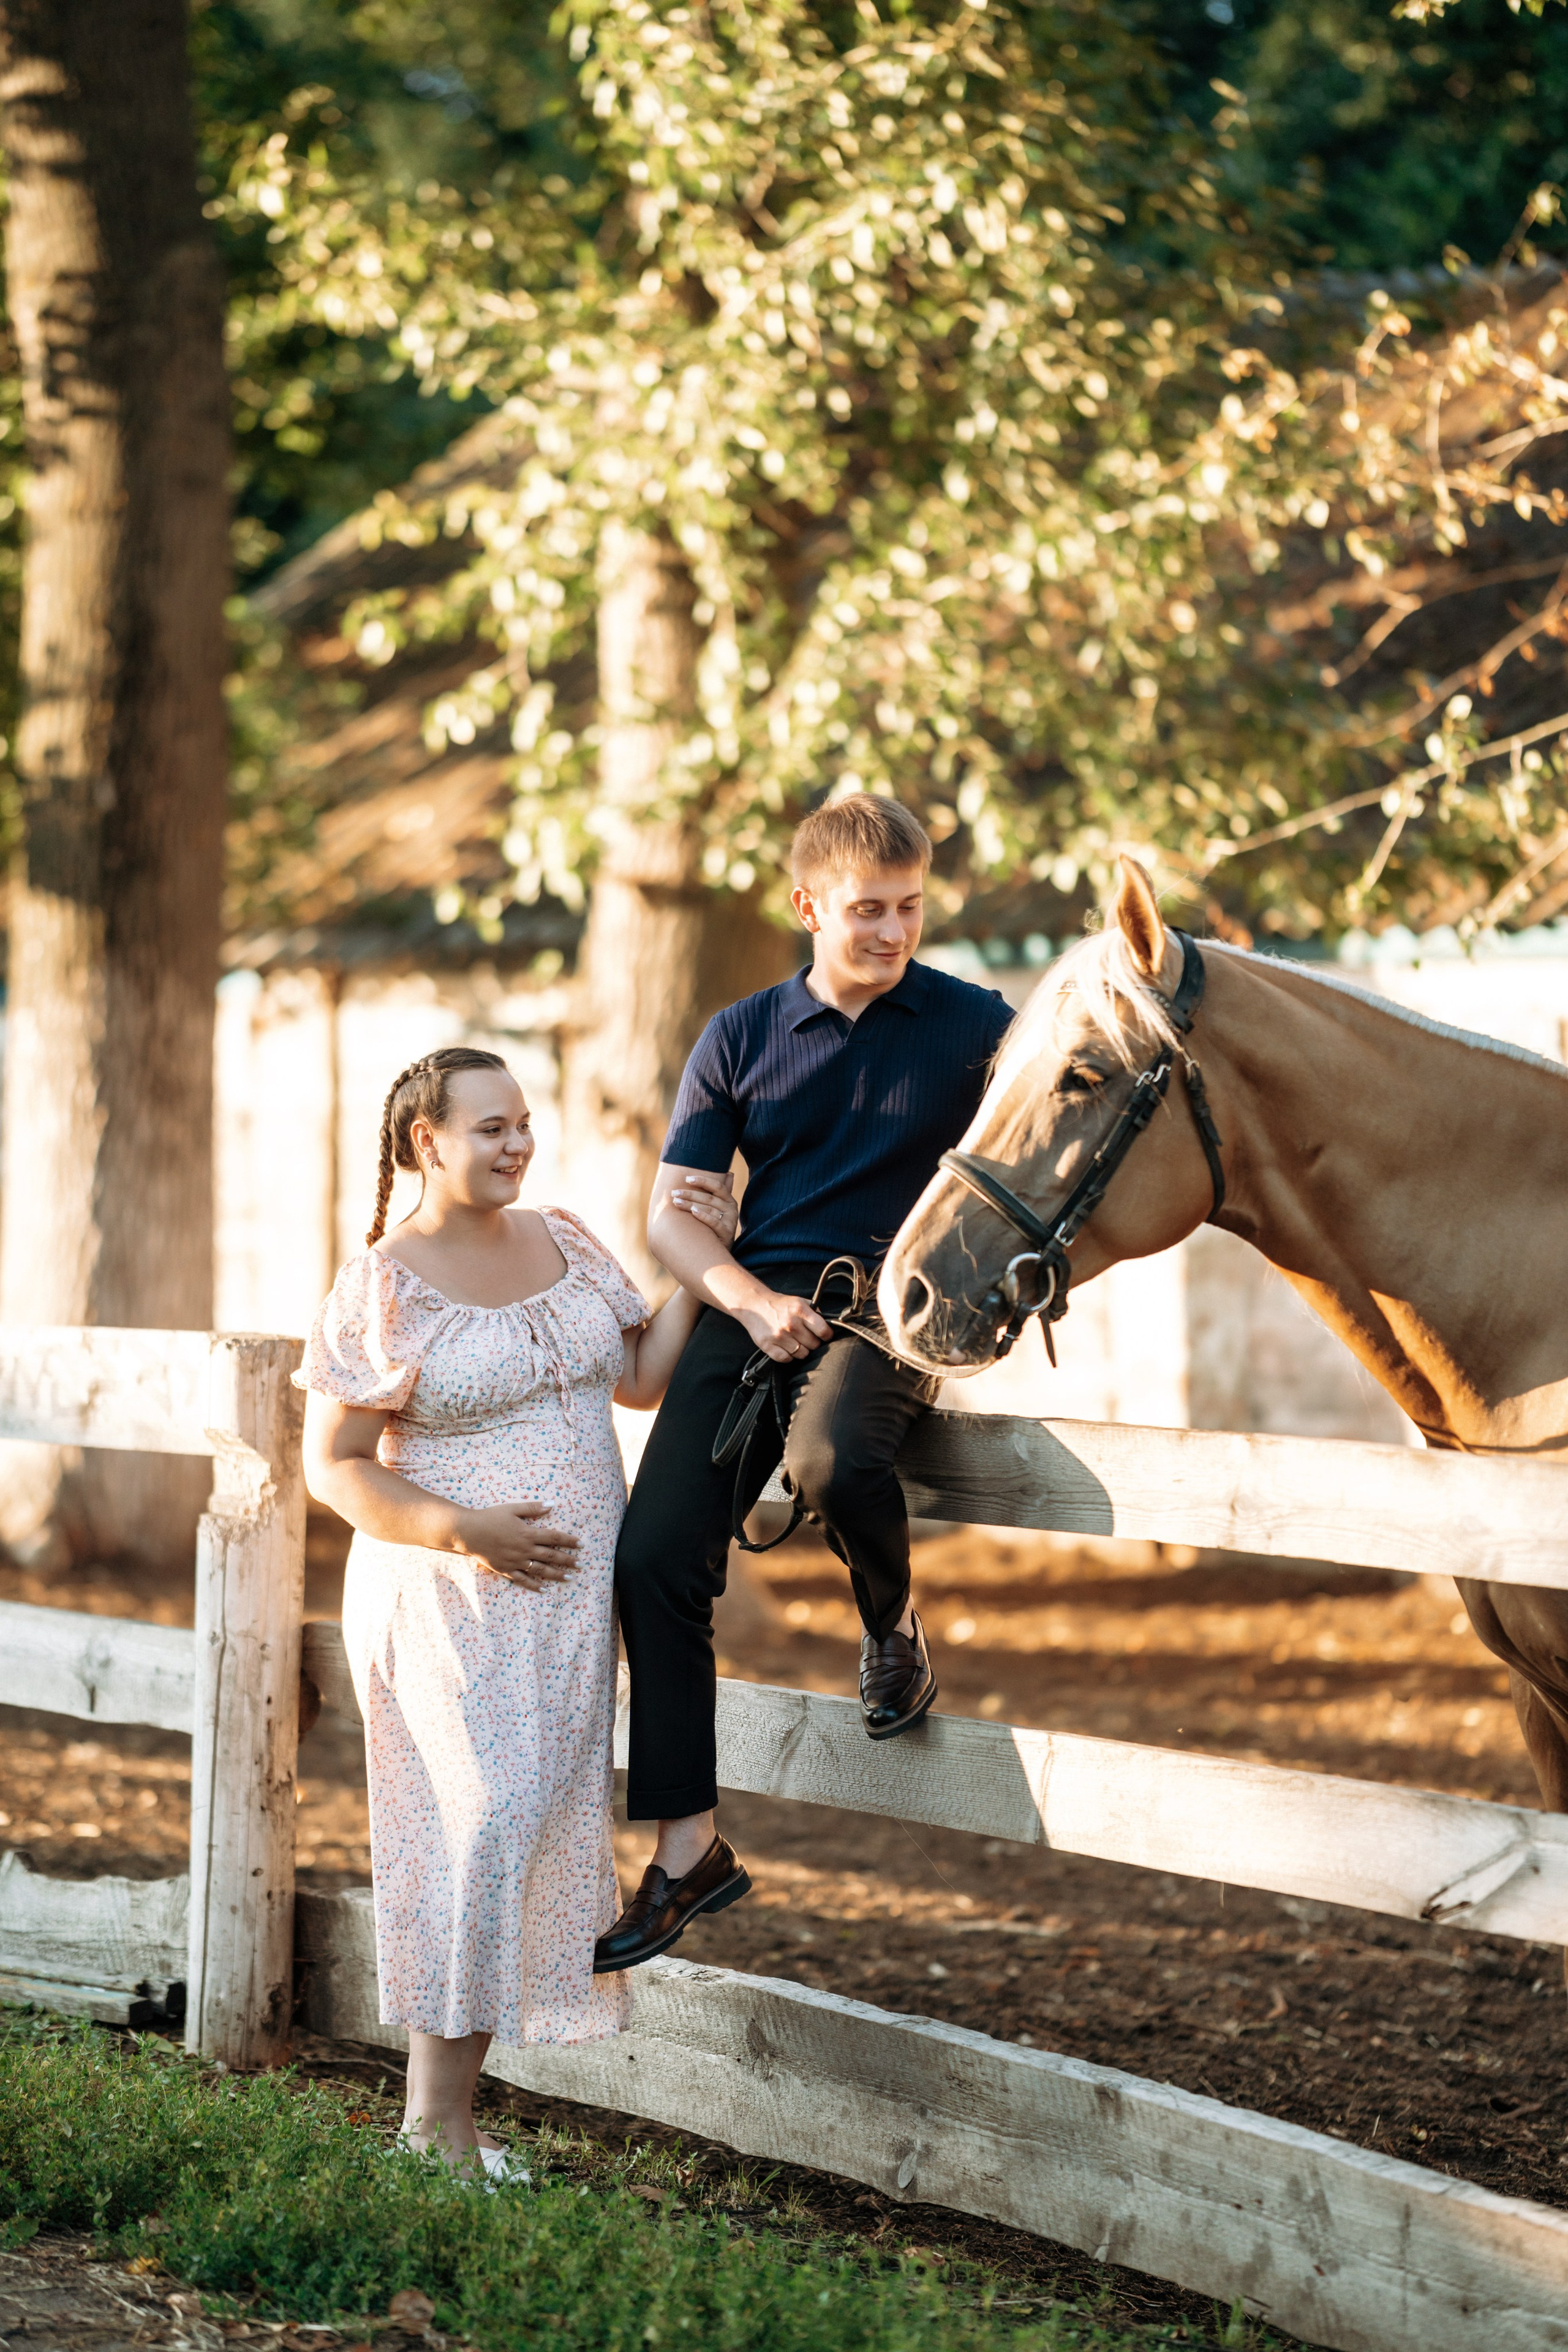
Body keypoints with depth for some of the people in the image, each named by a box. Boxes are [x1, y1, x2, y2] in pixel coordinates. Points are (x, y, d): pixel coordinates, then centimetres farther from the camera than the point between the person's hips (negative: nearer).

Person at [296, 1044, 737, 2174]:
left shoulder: (562, 1241, 9)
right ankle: (436, 2123, -6)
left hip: (568, 1603, 7)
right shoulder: (382, 1288, -9)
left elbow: (642, 1376, 13)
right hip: (448, 1604, -6)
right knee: (483, 1825, -14)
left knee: (546, 1830, 7)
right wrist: (464, 1529, -20)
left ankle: (450, 2112, 16)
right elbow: (333, 1466, -9)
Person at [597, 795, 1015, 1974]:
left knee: (833, 1463, -37)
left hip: (891, 1303, -3)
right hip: (751, 1303, 3)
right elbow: (673, 1213, 9)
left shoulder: (975, 1027, 5)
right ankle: (688, 1846, -1)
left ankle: (894, 1625, -1)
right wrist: (753, 1302, -10)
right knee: (655, 1558, -10)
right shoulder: (740, 1040, 12)